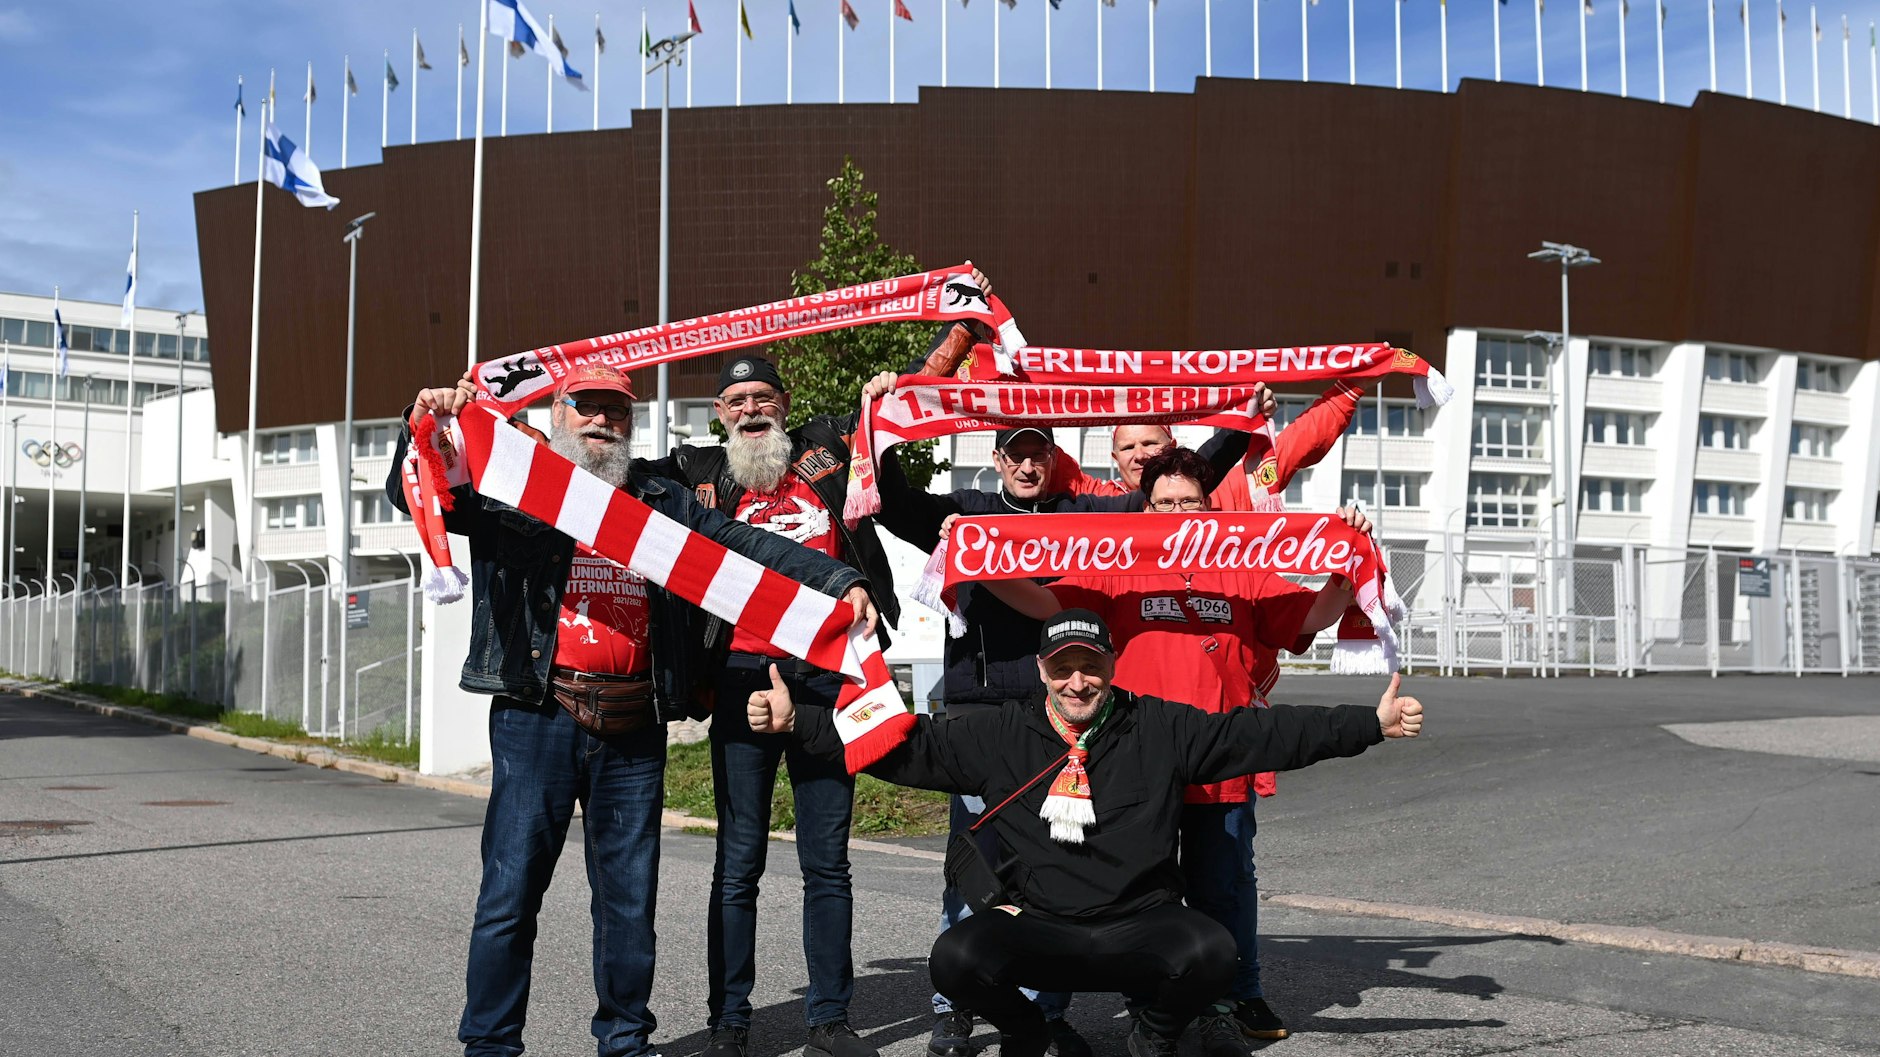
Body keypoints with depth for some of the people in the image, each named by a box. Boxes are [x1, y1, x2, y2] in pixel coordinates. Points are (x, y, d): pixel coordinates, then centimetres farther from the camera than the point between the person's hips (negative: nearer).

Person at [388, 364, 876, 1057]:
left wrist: (840, 582, -1)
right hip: (538, 720, -2)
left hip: (633, 730, 3)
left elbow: (748, 546, 9)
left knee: (630, 896, 10)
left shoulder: (663, 503, 14)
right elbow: (414, 498, 1)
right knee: (511, 889, -1)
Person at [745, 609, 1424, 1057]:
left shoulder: (1161, 729, 2)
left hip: (1139, 930, 0)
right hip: (1035, 930, 0)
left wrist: (1374, 724, -9)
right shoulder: (1000, 736, 3)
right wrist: (797, 720, -8)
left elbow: (1267, 733, -2)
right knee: (956, 957, -28)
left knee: (1210, 949, -31)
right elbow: (904, 747, 1)